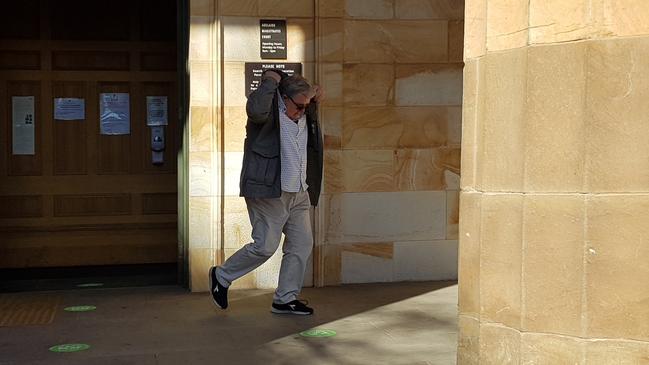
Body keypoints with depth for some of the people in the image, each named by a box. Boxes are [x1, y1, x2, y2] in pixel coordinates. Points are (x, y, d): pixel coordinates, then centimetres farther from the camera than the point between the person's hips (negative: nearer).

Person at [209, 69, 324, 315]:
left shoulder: (306, 113, 12)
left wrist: (314, 97, 10)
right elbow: (256, 110, -34)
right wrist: (270, 81, -20)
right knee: (265, 246, -8)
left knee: (302, 244, 5)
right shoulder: (269, 110, -11)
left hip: (299, 194, 8)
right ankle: (222, 276, 14)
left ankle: (285, 299, 14)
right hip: (269, 193, -8)